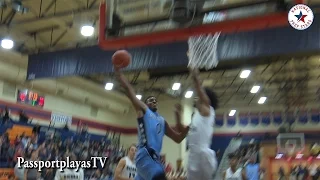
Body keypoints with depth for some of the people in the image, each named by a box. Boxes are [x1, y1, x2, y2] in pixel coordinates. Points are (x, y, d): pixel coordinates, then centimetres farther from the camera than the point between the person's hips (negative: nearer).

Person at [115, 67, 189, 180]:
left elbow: (178, 139, 26)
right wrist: (117, 69, 2)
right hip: (145, 155, -8)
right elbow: (127, 88, 5)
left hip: (155, 157, 8)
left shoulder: (162, 121, 28)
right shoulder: (143, 110, 11)